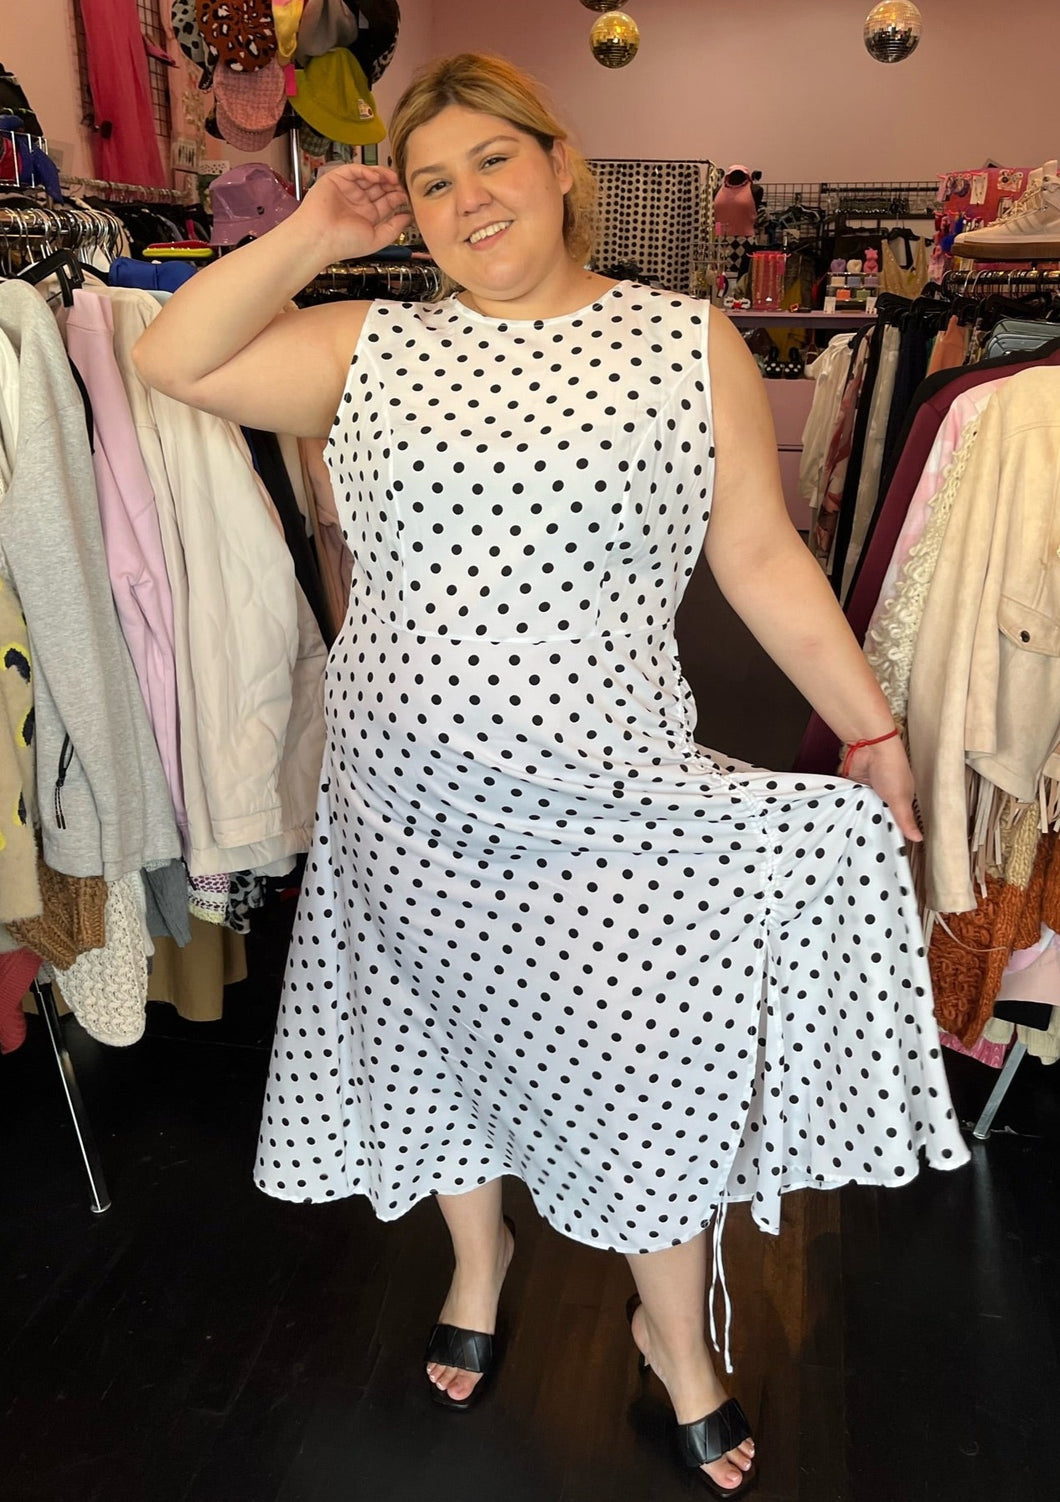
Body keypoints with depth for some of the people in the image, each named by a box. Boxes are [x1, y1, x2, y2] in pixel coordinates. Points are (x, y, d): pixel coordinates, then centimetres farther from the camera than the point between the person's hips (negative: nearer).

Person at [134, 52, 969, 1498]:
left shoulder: (689, 342, 0)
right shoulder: (373, 347, 6)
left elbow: (763, 561, 0)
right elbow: (173, 359, 4)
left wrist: (872, 729, 1)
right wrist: (310, 235, 0)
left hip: (605, 806, -2)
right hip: (411, 802, 3)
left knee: (645, 1069, 7)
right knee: (450, 1039, 20)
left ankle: (677, 1335, 38)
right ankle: (479, 1255, 51)